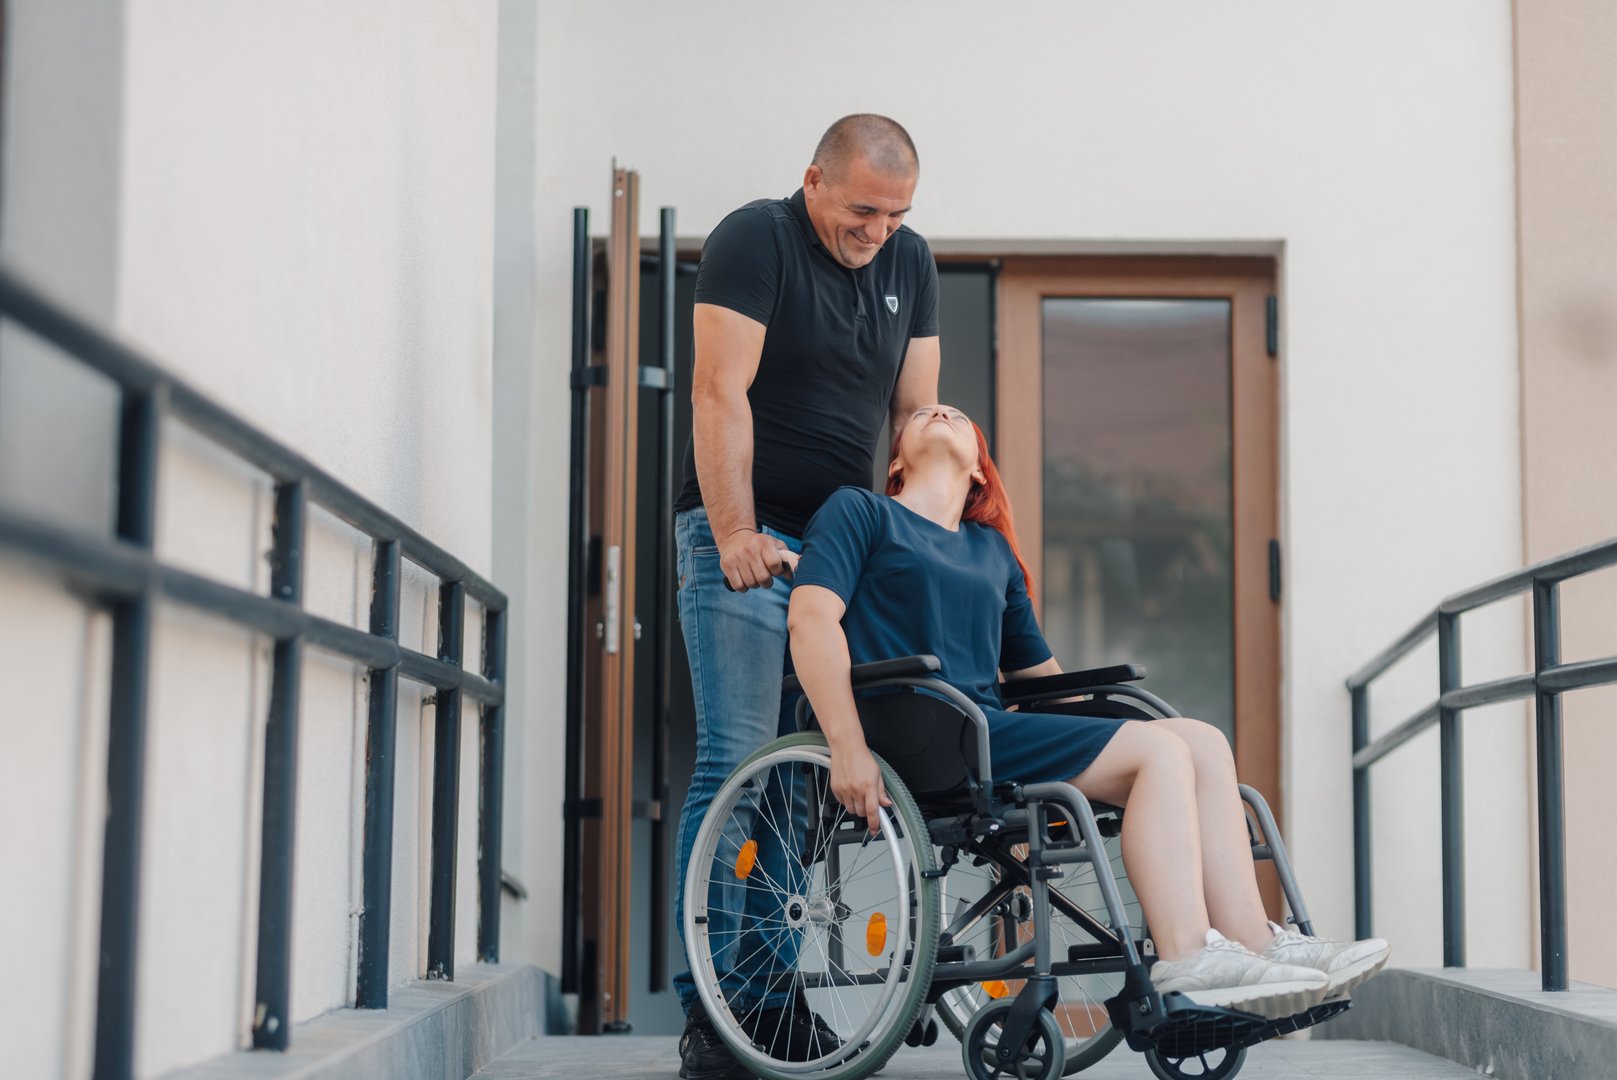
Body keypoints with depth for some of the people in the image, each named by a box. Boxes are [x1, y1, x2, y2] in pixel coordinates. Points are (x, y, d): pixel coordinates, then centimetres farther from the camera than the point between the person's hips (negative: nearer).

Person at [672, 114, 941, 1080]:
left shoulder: (910, 263, 13)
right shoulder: (754, 240, -6)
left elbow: (914, 410, 13)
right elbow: (721, 392, -13)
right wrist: (735, 534, -17)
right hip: (745, 538, -6)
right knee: (738, 764, -12)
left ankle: (773, 997, 6)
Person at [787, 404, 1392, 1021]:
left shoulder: (994, 551, 30)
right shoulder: (859, 512, 9)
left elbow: (1040, 671, 30)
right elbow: (812, 616, -8)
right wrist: (848, 747, -21)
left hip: (986, 730, 7)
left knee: (1203, 742, -8)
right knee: (1160, 750, -19)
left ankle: (1254, 944, -16)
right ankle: (1185, 960, -27)